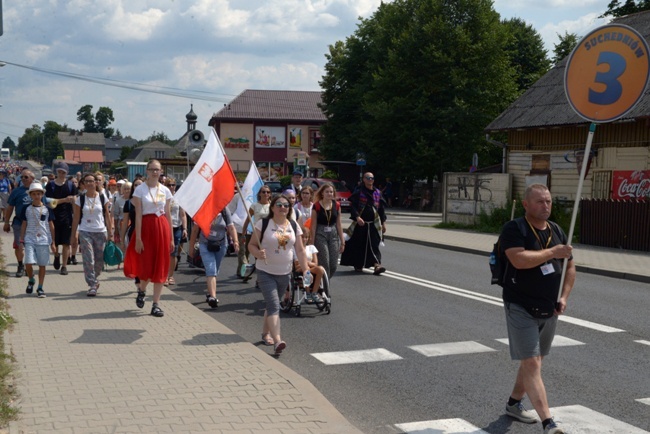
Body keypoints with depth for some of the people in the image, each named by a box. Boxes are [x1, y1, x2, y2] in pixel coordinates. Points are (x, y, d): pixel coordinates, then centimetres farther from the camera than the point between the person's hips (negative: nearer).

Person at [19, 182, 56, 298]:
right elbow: (24, 225, 9)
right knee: (28, 263, -12)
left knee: (42, 265, 2)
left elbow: (51, 225, 7)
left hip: (44, 240, 0)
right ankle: (31, 280, 17)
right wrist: (21, 240, 5)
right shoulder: (26, 209, 4)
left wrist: (53, 242, 6)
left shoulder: (47, 209, 3)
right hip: (30, 240, 0)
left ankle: (40, 288, 13)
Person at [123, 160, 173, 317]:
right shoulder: (140, 189, -2)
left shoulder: (165, 191, 7)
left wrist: (171, 238, 7)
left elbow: (168, 214, 10)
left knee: (161, 266, 2)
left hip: (162, 227, 3)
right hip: (147, 227, -3)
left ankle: (156, 304, 7)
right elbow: (138, 215, -6)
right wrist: (138, 238, -11)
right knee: (147, 264, 1)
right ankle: (142, 290, 35)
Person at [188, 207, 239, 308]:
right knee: (211, 271, -16)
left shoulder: (225, 211, -2)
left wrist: (235, 241, -22)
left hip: (221, 245, 3)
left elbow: (231, 227, -5)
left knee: (215, 271, 14)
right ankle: (213, 296, -24)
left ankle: (209, 293, 33)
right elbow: (195, 229, -1)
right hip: (205, 244, -3)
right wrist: (191, 247, 1)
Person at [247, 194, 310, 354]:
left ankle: (266, 333, 34)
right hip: (266, 272, -4)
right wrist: (258, 253, -27)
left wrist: (306, 269, -2)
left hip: (285, 273, 4)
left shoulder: (294, 226, 5)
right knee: (274, 306, -14)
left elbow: (300, 250, 6)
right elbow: (252, 245, -6)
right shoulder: (263, 224, -7)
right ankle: (277, 341, -21)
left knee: (272, 304, 17)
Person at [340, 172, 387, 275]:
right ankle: (358, 265, 19)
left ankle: (376, 264, -13)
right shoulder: (358, 192, -2)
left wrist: (383, 222, 14)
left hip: (373, 224, 3)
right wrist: (357, 217, -21)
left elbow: (381, 208, 16)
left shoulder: (377, 193, 11)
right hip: (360, 223, -3)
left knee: (374, 244, -6)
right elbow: (352, 206, -8)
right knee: (359, 244, 5)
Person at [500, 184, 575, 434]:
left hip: (549, 311, 7)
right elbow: (519, 259, -30)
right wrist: (553, 252, -21)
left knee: (533, 361, 17)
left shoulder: (556, 231, 9)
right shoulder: (513, 229, -12)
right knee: (531, 364, -11)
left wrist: (564, 297, 4)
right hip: (521, 308, -7)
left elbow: (570, 266, 17)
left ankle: (514, 404, 36)